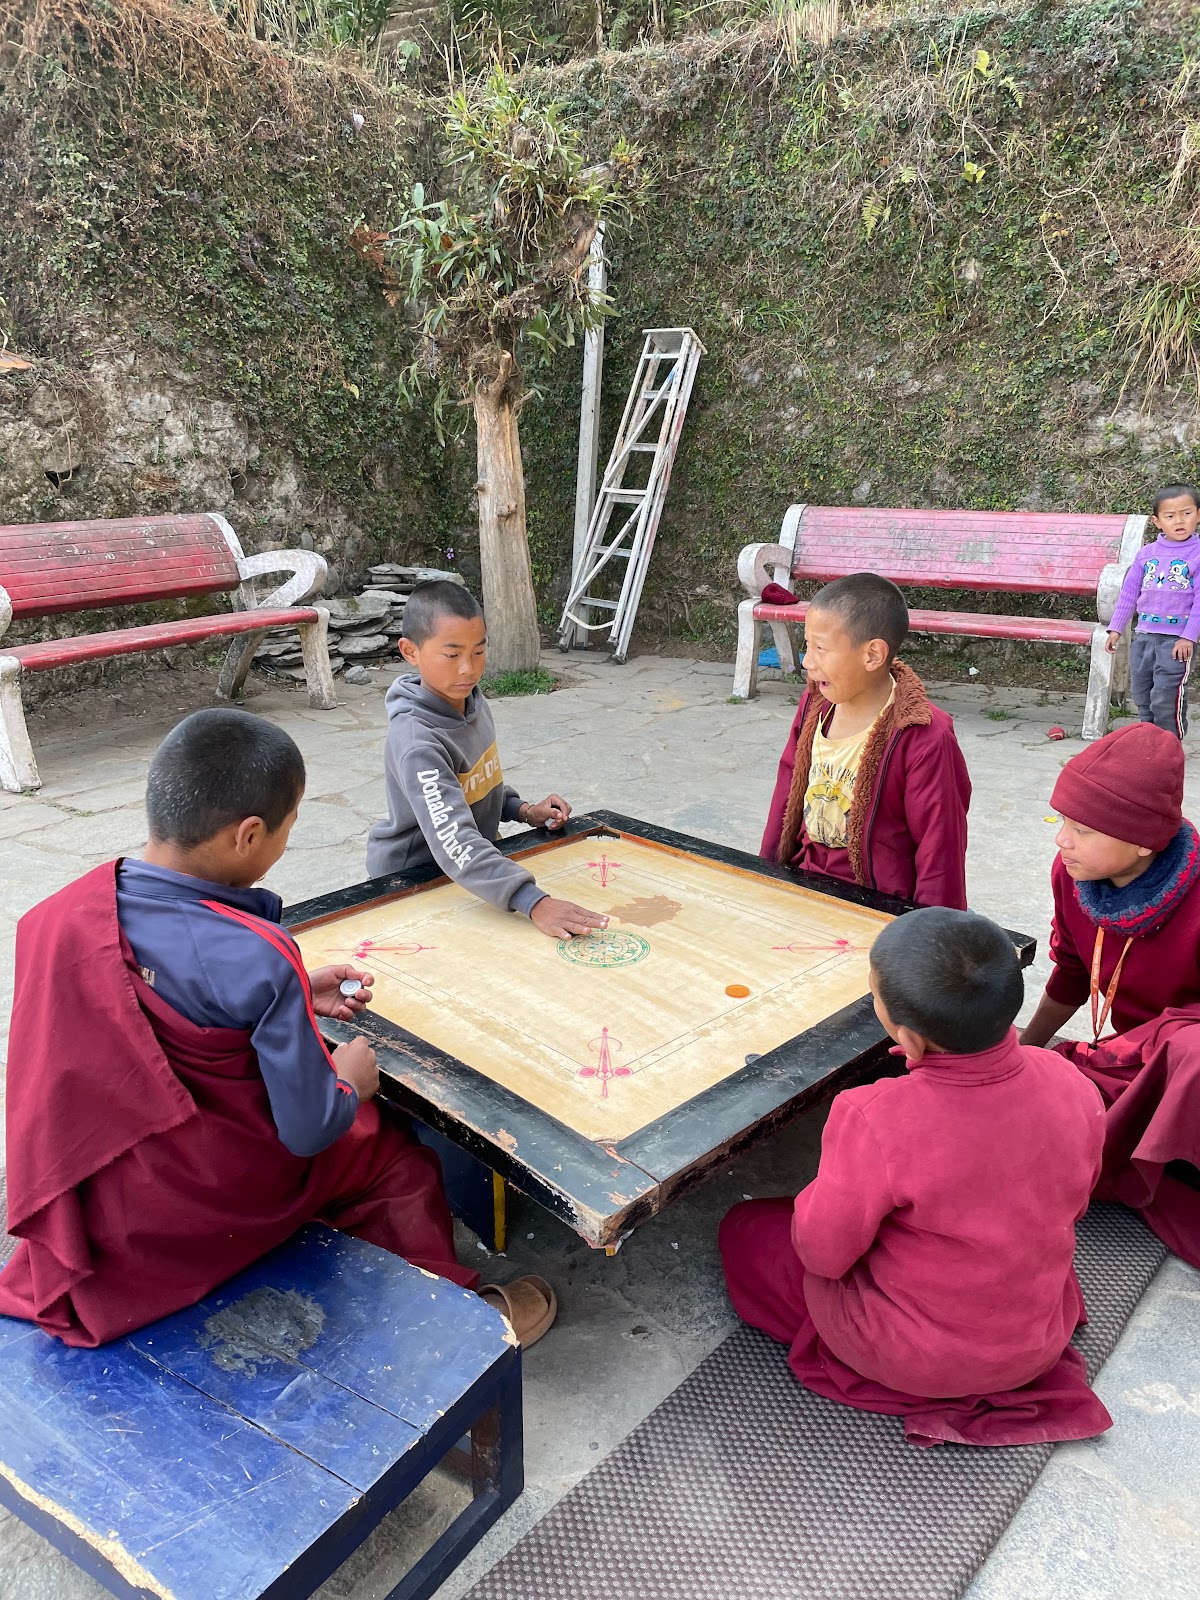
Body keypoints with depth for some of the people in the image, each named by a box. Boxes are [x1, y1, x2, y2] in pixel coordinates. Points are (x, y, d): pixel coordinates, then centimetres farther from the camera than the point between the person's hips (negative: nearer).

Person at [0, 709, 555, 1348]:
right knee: (394, 1151, 17)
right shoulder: (258, 958, -31)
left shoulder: (59, 913, -10)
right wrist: (350, 1081, -1)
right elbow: (309, 1130, -22)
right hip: (203, 1204, -7)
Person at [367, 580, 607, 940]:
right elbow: (453, 841, -40)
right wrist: (534, 903, -48)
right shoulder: (417, 741, -29)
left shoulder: (471, 701, -3)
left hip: (475, 867, 7)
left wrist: (524, 810, -1)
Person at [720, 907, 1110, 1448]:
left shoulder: (874, 1120, -36)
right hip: (1041, 1341, 7)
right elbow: (1074, 1203, 0)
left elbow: (823, 1253, -20)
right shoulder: (1070, 1085, -21)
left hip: (912, 1357, -6)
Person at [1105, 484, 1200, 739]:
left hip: (1176, 638, -5)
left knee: (1166, 699, -8)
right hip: (1144, 635, 5)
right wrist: (1116, 628, 12)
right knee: (1142, 696, 13)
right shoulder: (1146, 553, 7)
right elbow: (1128, 592, 14)